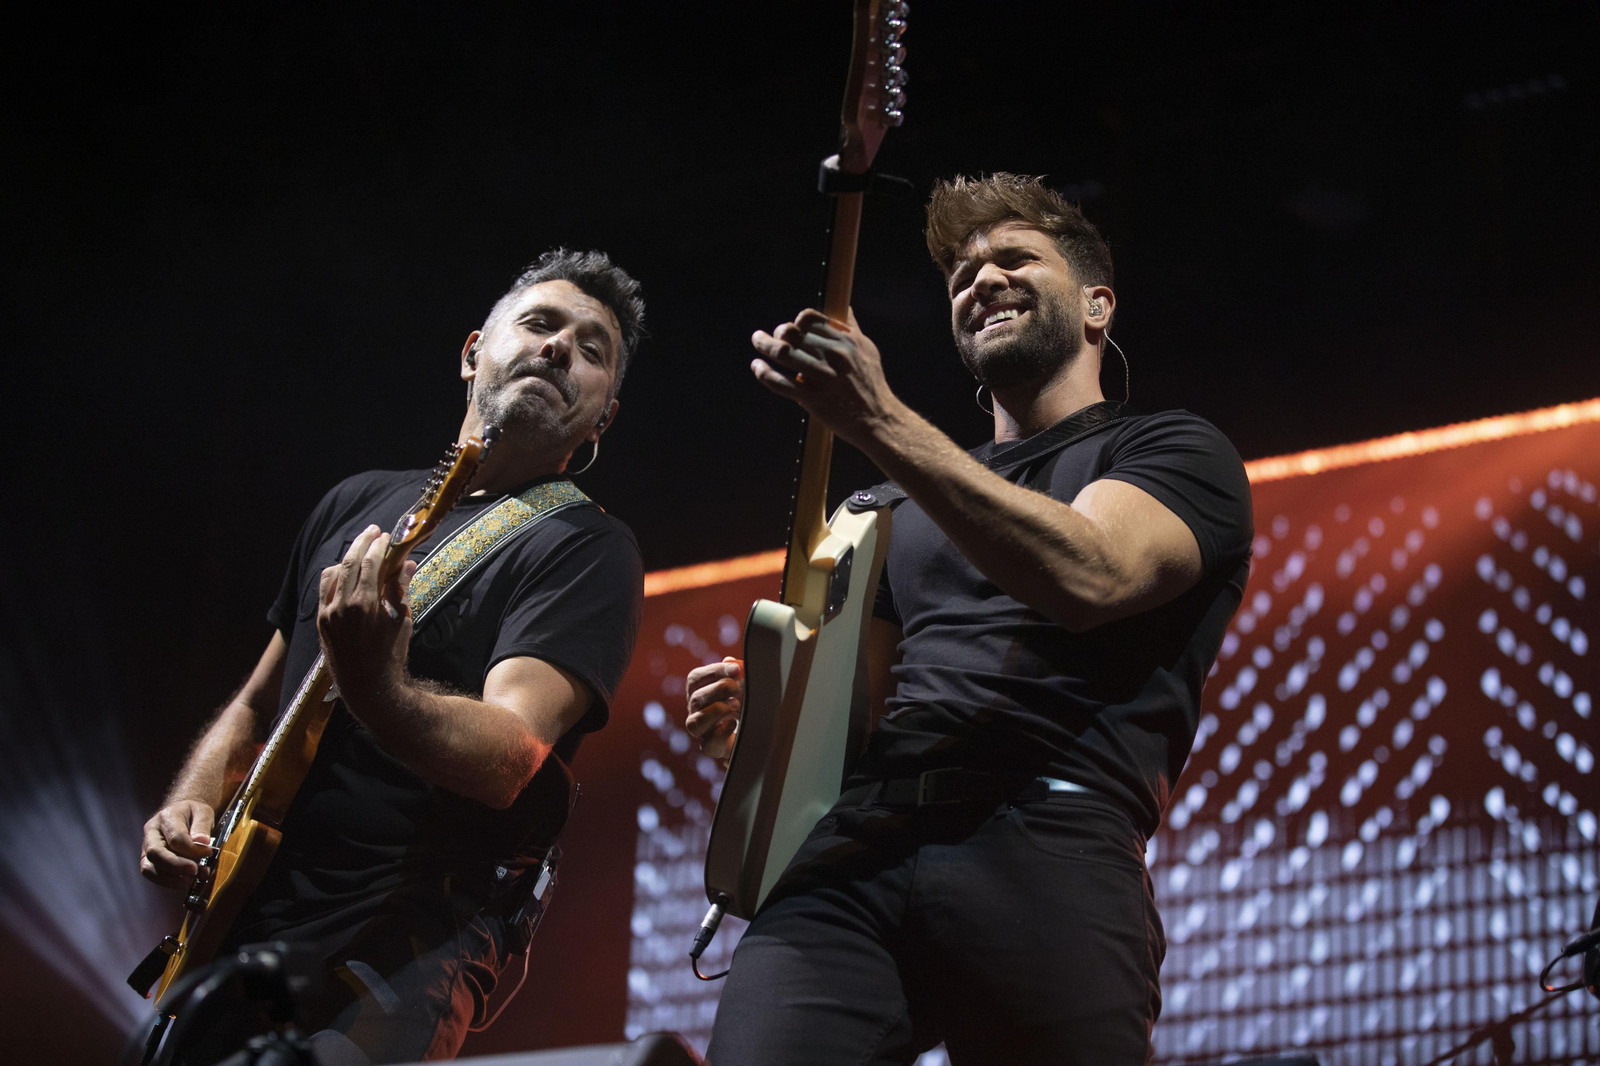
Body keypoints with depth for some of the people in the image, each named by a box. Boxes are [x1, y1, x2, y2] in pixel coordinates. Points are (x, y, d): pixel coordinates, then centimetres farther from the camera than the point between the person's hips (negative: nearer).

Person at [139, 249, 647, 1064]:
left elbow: (508, 758, -20)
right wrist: (189, 810, 5)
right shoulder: (359, 502, 16)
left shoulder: (588, 550, -3)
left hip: (408, 946, -6)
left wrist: (378, 692, -39)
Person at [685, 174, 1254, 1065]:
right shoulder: (902, 506, 32)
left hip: (1048, 853, -4)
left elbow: (1088, 574, -9)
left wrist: (881, 423, -16)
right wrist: (758, 717, 8)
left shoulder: (1177, 454, 13)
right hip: (849, 855, 4)